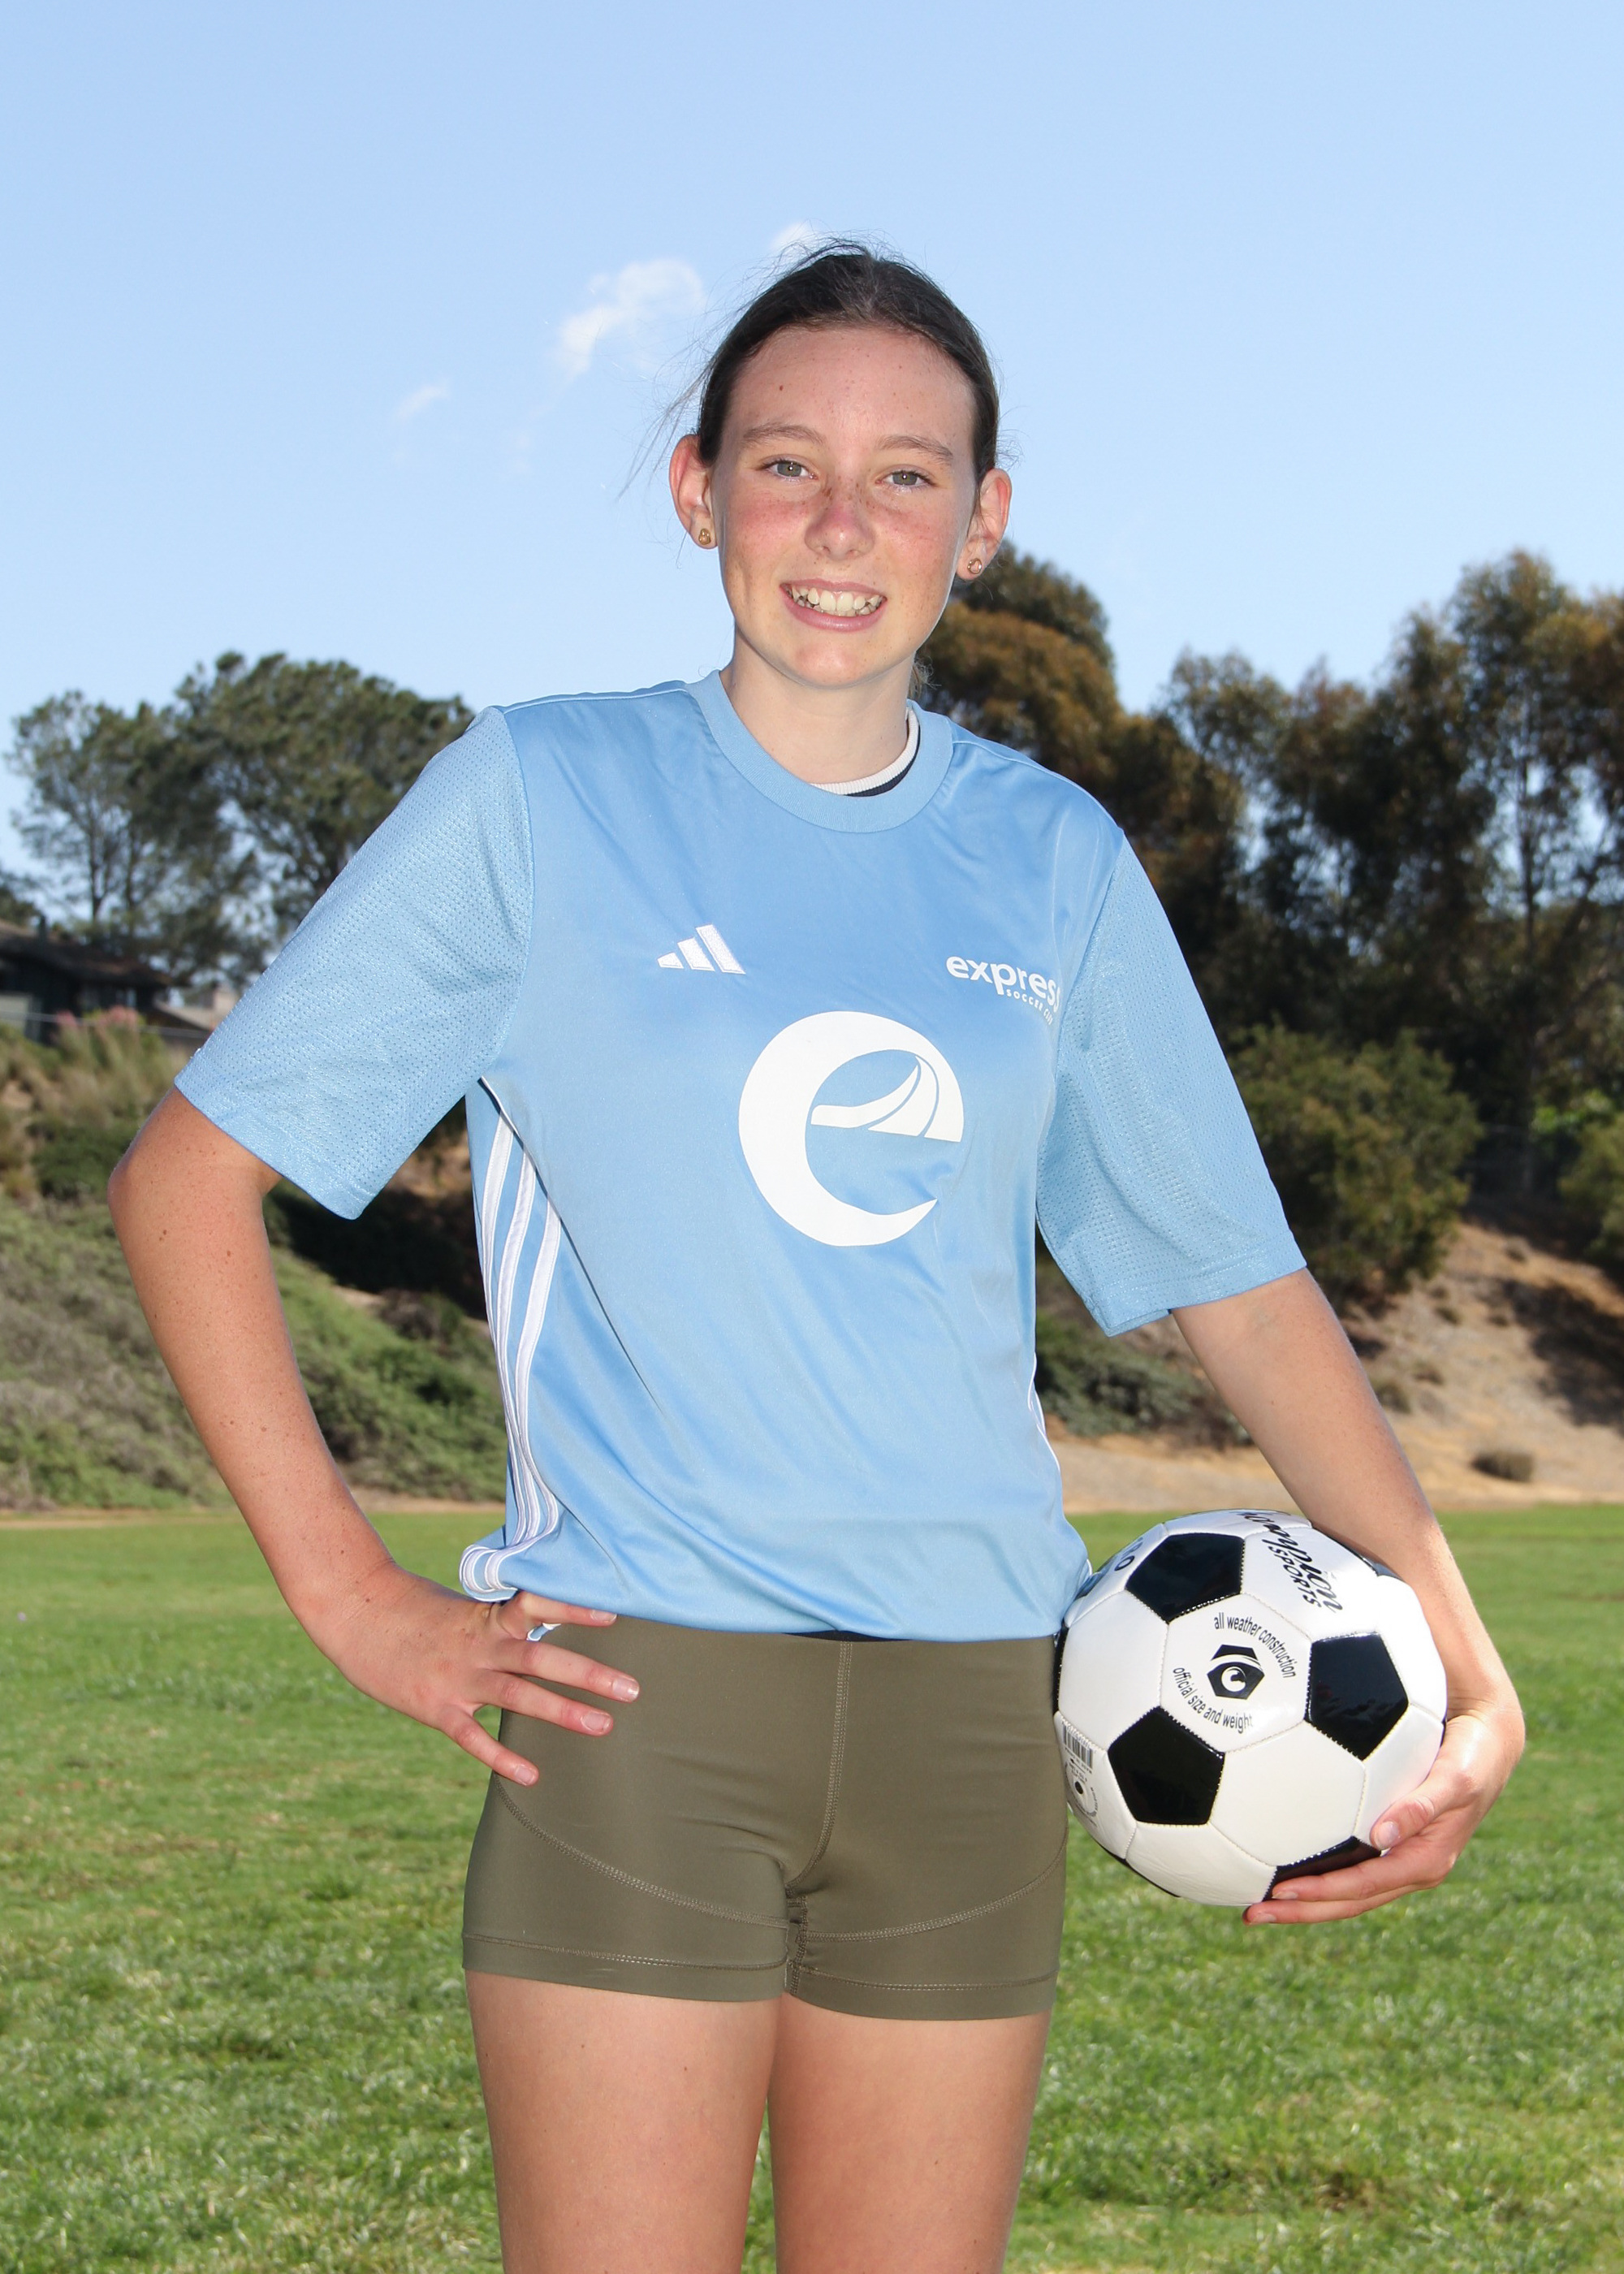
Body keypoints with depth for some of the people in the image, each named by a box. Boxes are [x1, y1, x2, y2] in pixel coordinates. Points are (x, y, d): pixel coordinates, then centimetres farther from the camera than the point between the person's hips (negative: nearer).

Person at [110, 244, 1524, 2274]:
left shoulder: (1053, 862, 9)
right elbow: (184, 1176, 1)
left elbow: (1237, 1275, 15)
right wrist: (352, 1599, -7)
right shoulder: (542, 803, 0)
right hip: (638, 1686, -3)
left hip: (967, 1704, 4)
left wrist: (1467, 1675, 5)